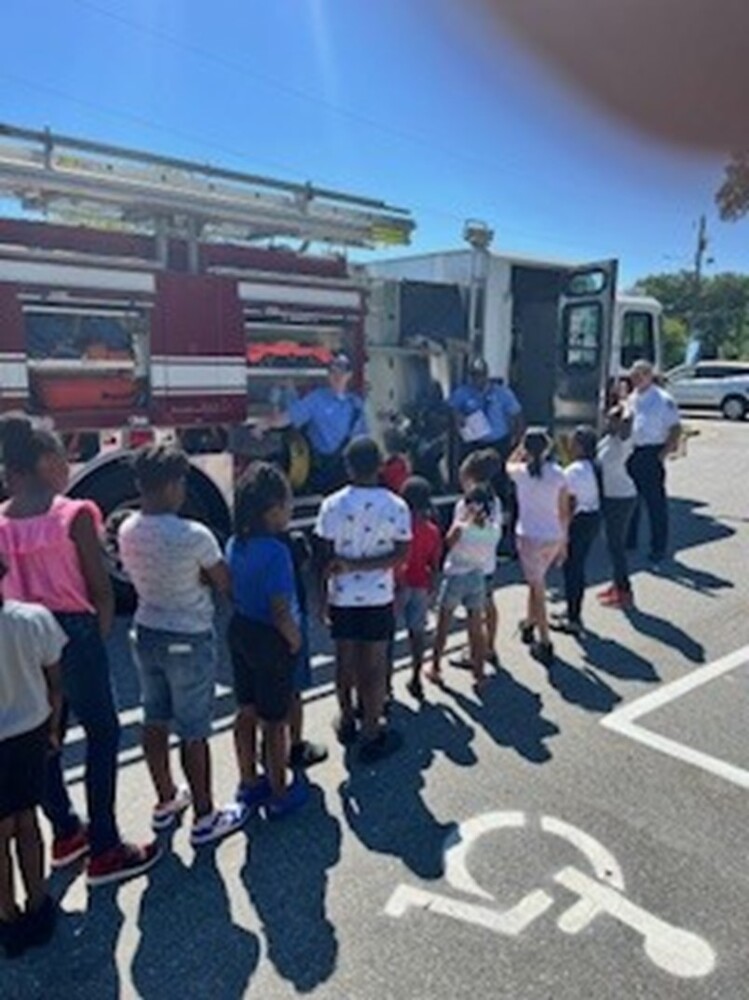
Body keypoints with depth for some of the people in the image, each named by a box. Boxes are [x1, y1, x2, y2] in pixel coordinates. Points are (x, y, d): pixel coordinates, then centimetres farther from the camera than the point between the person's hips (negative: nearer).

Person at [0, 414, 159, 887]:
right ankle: (104, 850, 11)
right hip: (74, 632, -6)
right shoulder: (75, 514, -14)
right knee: (103, 735, 6)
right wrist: (101, 637, 4)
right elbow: (101, 590, -10)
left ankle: (66, 832, 36)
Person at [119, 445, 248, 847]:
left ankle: (166, 801, 37)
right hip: (189, 640, -7)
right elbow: (225, 584, -14)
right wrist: (205, 575, 6)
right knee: (194, 732, 6)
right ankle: (204, 818, 21)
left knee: (155, 722, 19)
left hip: (145, 633, 7)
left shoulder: (128, 530, -3)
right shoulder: (193, 535, -24)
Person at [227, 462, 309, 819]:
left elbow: (232, 592, 9)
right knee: (274, 722, 8)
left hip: (240, 631, 8)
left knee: (246, 712, 20)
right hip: (270, 640, -8)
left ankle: (249, 783, 37)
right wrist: (295, 640, -9)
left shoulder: (235, 544, -1)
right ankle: (280, 795, 24)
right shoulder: (275, 551, -26)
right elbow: (280, 613, -25)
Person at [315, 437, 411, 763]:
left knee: (345, 660, 18)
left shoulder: (332, 505, -10)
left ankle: (347, 720, 35)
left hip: (342, 597, 1)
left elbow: (327, 556, -7)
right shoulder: (396, 506, -9)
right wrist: (362, 565, -14)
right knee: (374, 666, 8)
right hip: (378, 598, -1)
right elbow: (401, 553, -13)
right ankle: (371, 735, 17)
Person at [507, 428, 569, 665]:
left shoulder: (521, 472, -10)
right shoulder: (558, 474, -5)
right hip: (554, 537, 3)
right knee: (536, 581, 25)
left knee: (537, 587, 5)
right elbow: (564, 512, 0)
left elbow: (509, 464, 18)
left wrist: (523, 447, 11)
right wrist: (563, 542, 10)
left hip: (530, 537, -3)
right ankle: (529, 624, 42)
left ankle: (545, 644, 5)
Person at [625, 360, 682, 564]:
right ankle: (628, 542, 28)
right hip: (631, 453, 7)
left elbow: (676, 429, -9)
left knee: (656, 502, 0)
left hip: (651, 454, -7)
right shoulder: (631, 398, 11)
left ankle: (658, 549, 11)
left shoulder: (663, 400, -9)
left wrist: (663, 453, -16)